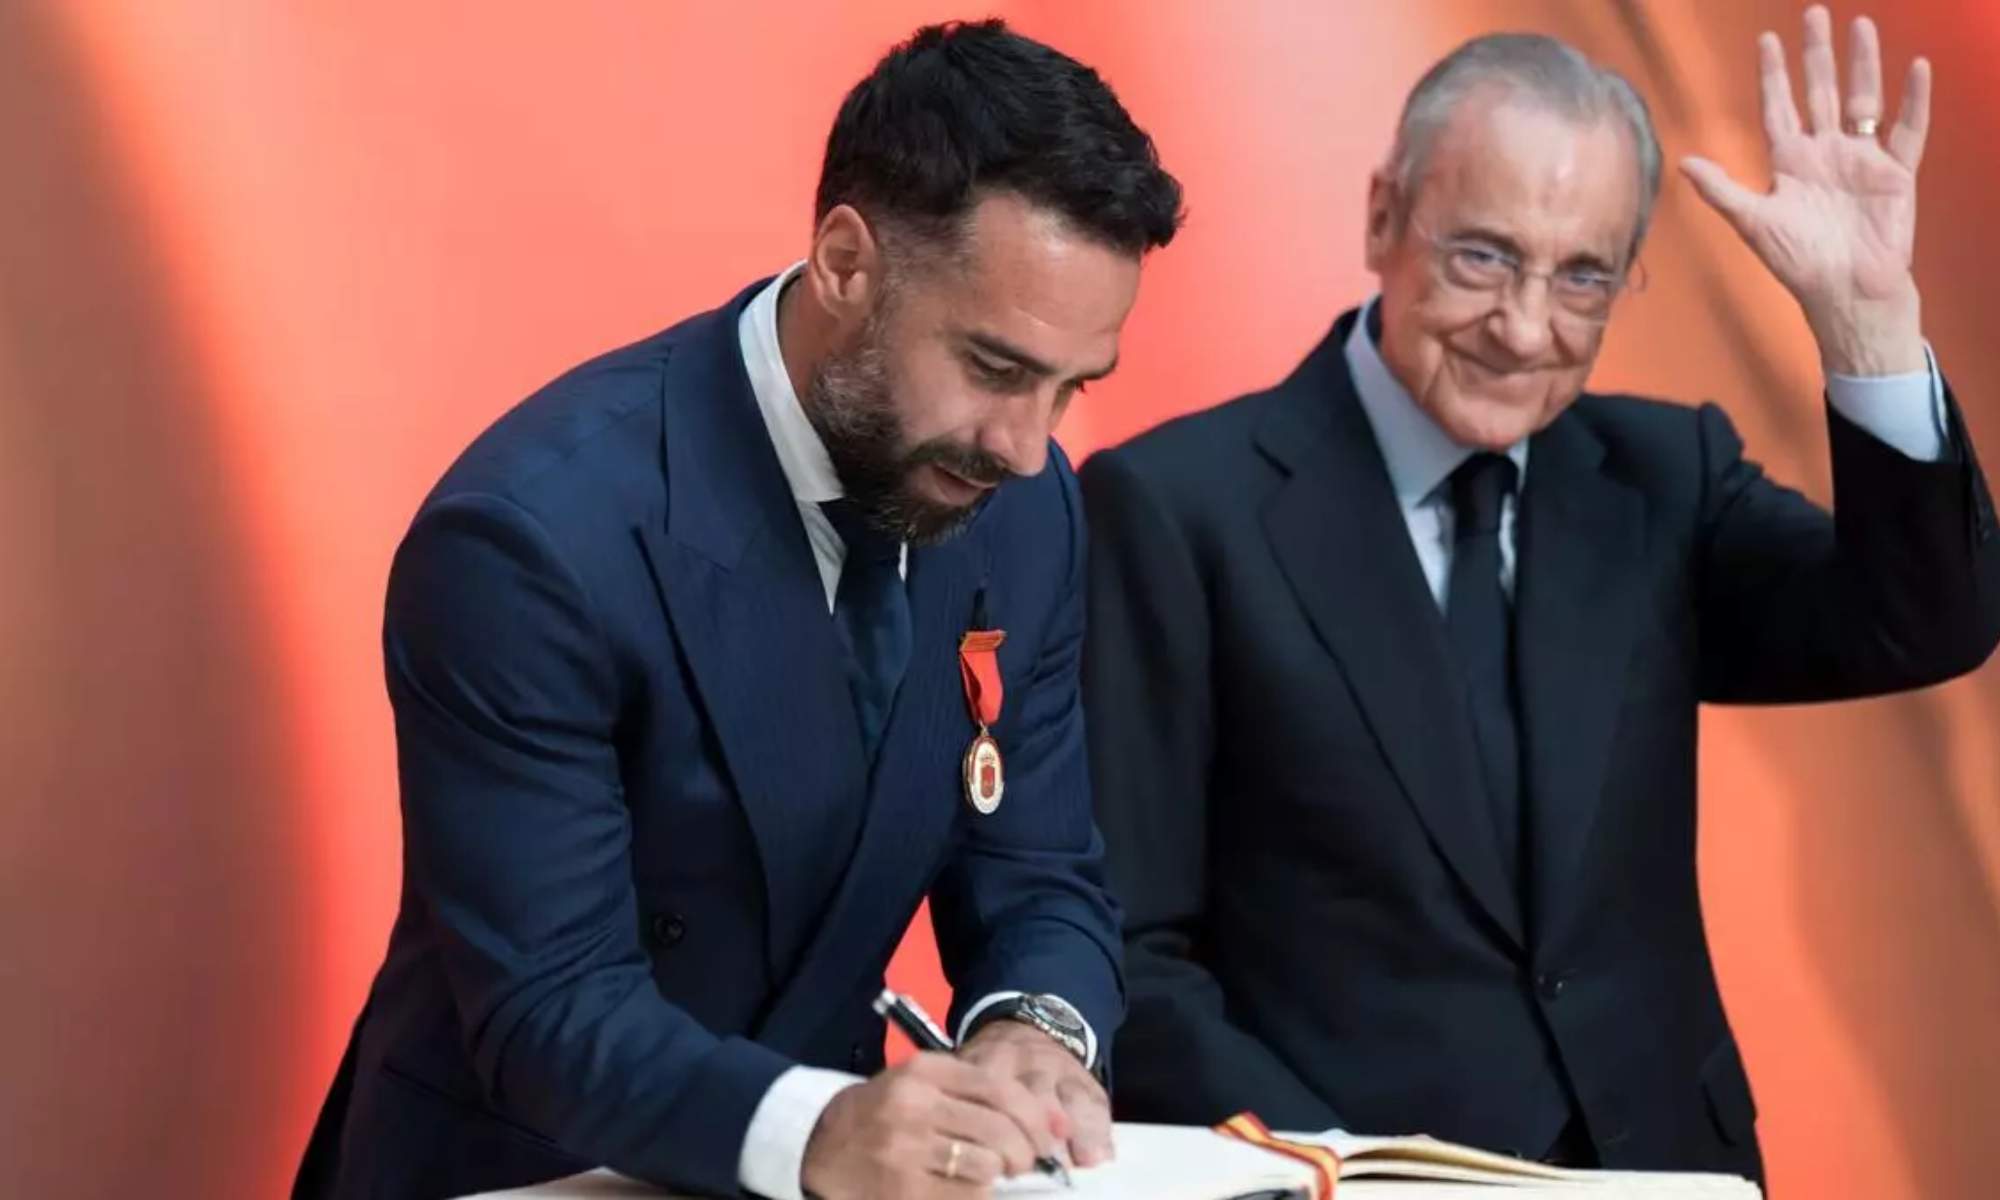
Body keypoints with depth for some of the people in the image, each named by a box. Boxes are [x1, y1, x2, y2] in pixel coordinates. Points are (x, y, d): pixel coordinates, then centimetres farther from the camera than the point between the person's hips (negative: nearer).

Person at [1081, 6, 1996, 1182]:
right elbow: (1123, 943, -5)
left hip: (1657, 1164, 5)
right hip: (1340, 1173, -4)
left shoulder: (1660, 473, 12)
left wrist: (1865, 312, -10)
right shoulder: (1178, 505, -4)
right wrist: (1325, 1171, -17)